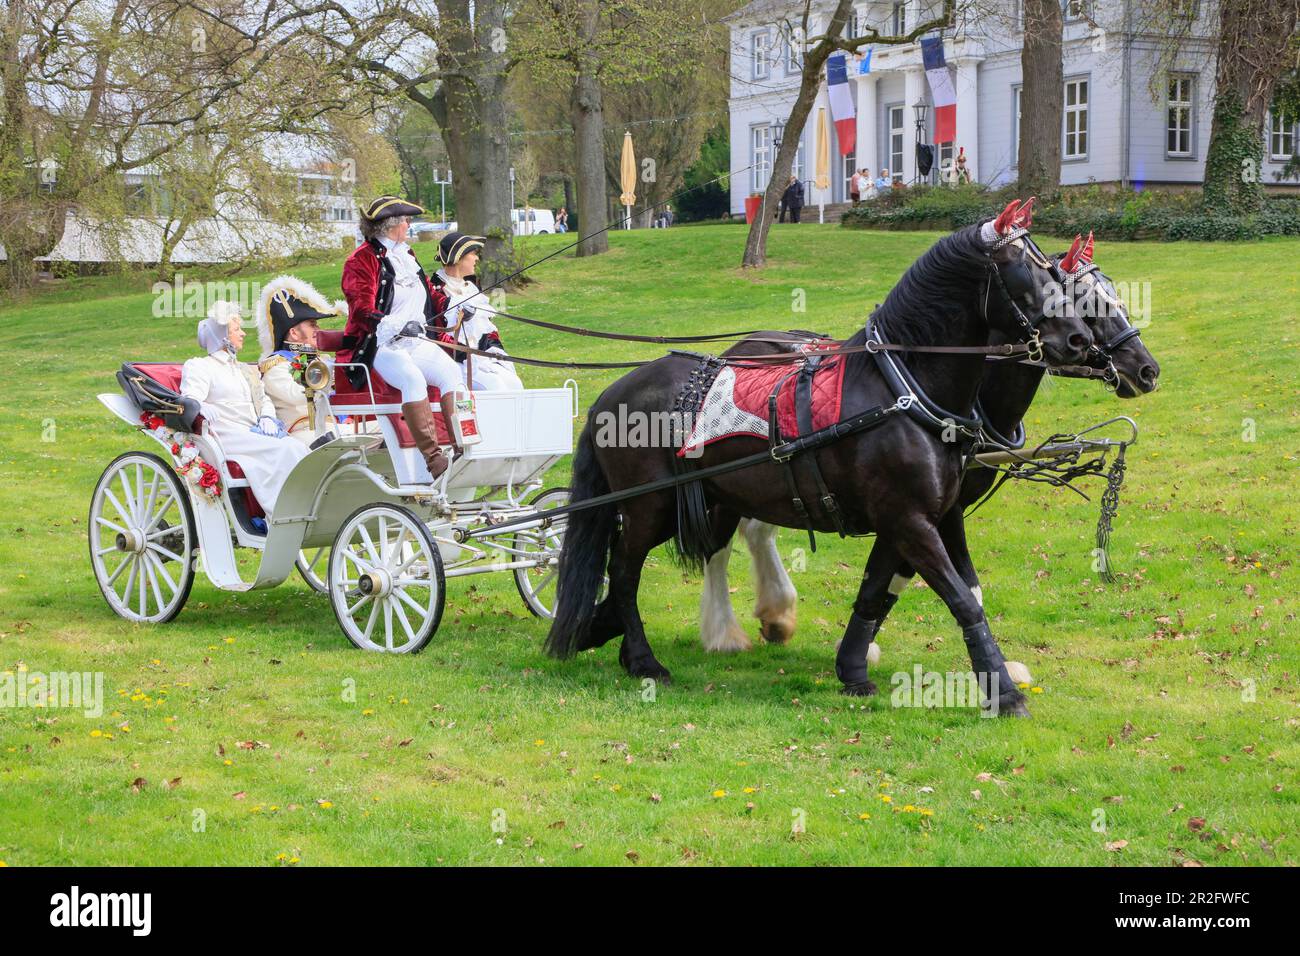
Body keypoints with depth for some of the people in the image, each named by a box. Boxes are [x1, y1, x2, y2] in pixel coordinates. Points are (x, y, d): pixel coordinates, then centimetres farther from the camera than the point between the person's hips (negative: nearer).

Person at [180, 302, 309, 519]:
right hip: (226, 436, -6)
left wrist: (267, 418, 1)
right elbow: (190, 400, -6)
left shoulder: (245, 370, 33)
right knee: (286, 450, -30)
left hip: (254, 434, 6)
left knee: (298, 447, -25)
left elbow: (265, 401, 25)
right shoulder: (199, 367, 10)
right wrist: (202, 409, -30)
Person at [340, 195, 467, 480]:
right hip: (380, 346, -7)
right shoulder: (362, 259, -4)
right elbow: (363, 309, -17)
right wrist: (398, 326, -33)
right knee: (413, 378, -35)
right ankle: (433, 457, -41)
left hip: (416, 341, 7)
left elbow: (429, 294, 36)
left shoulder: (408, 256, 22)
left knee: (452, 373, -21)